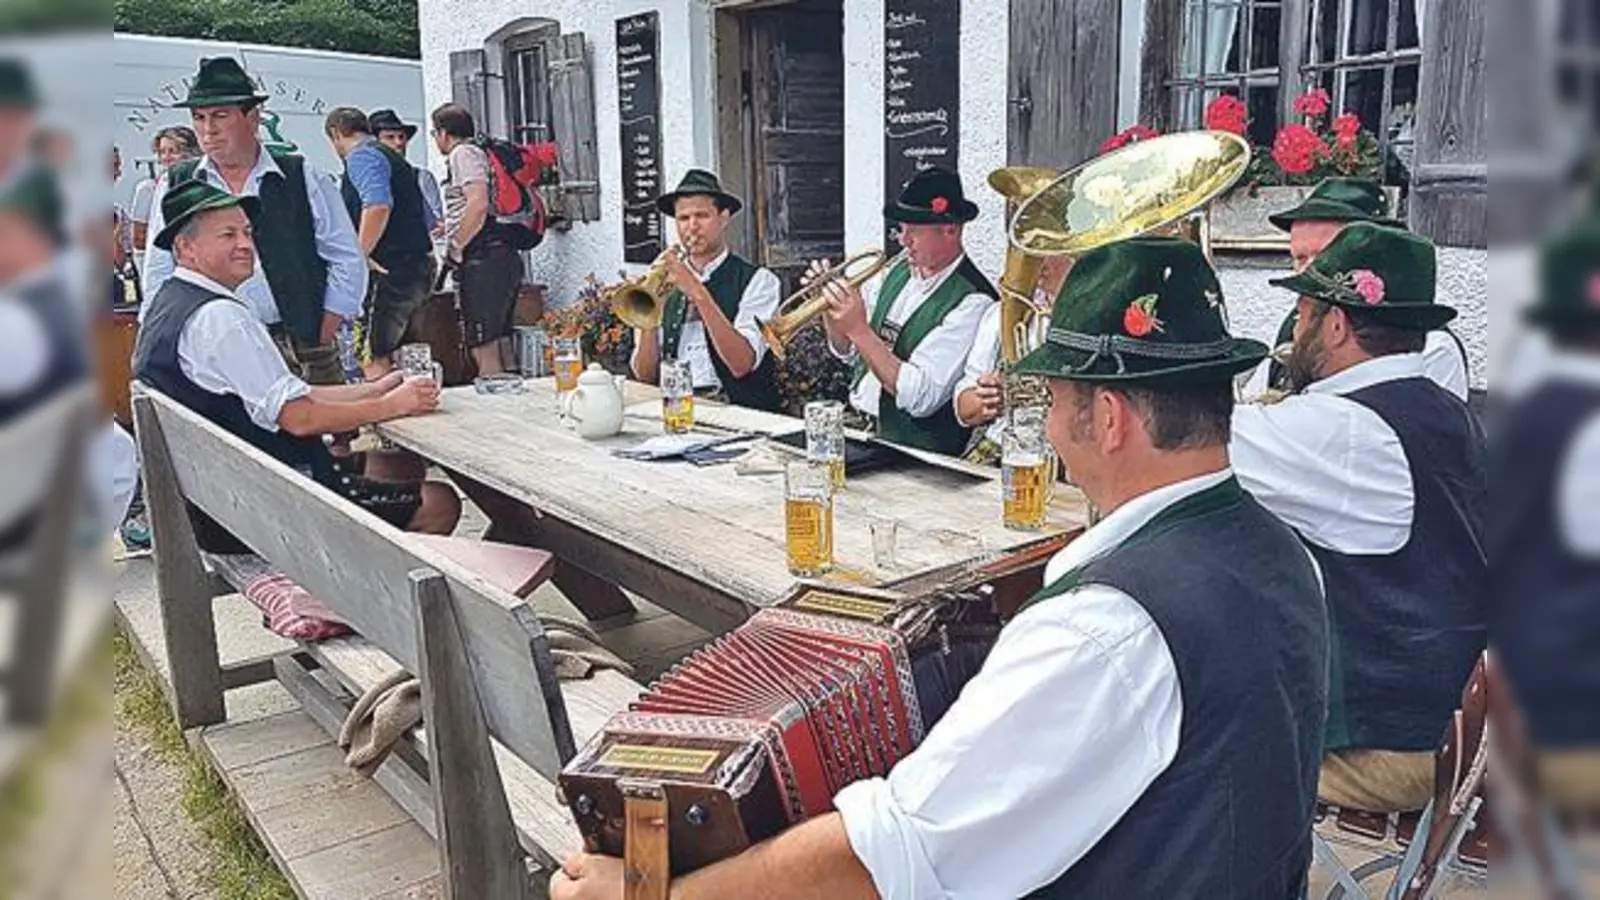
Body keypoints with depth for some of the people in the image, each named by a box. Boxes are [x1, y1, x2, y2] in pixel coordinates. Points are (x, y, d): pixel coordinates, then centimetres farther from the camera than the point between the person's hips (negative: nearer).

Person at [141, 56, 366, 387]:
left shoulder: (304, 179, 5)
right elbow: (158, 279, 11)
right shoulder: (174, 186, 11)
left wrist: (319, 343, -3)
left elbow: (348, 263, 4)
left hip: (299, 351, -1)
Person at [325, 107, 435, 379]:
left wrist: (359, 255, -20)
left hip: (387, 272, -10)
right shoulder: (394, 158, 24)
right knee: (389, 357, 14)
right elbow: (429, 218, 25)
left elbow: (378, 206, -23)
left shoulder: (361, 156, -4)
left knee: (373, 360, -11)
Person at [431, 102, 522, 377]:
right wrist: (449, 229, 47)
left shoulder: (463, 153, -5)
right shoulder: (479, 153, 25)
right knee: (494, 349, 13)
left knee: (484, 352, -11)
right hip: (502, 258, 10)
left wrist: (455, 248, -12)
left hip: (483, 260, -10)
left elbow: (478, 204, -20)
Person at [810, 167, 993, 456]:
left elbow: (919, 398, -22)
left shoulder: (972, 302, -16)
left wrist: (859, 330, -22)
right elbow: (849, 353, 15)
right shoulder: (899, 271, 7)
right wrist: (830, 309, -3)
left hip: (919, 453, -6)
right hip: (864, 432, 6)